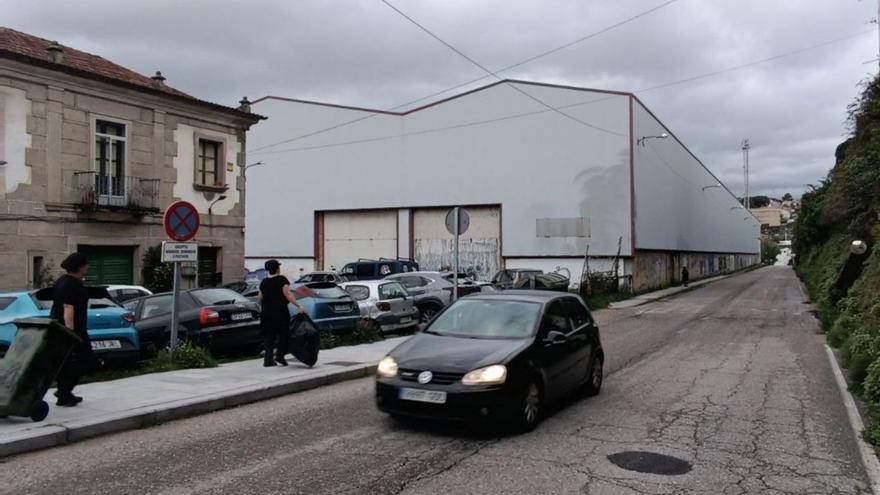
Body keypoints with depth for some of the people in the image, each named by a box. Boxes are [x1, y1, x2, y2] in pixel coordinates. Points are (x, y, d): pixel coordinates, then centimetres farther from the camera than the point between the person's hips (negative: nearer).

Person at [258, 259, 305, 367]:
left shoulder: (263, 282, 11)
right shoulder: (282, 279, -5)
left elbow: (260, 298, 15)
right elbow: (287, 295, -15)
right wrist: (299, 306, -18)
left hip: (267, 313, 5)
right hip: (280, 312, -5)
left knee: (268, 337, 7)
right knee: (284, 335, 7)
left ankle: (268, 359, 0)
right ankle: (280, 356, -3)